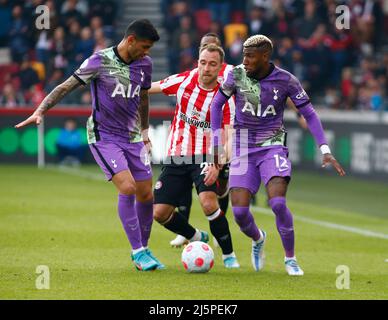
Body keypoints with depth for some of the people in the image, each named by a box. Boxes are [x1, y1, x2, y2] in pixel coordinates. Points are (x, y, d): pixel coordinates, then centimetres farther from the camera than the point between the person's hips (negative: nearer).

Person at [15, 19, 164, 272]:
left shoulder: (144, 63, 4)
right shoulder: (100, 61, -12)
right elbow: (67, 86, -13)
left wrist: (144, 132, 26)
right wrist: (40, 111, -22)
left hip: (132, 137, 6)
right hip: (103, 137, -6)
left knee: (146, 195, 4)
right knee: (127, 188, -20)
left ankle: (143, 250, 23)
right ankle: (138, 252, -11)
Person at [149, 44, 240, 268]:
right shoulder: (185, 80, -2)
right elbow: (151, 88, 12)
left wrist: (217, 165, -31)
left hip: (204, 158, -4)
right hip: (176, 157, 4)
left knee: (209, 203, -27)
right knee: (160, 212, -1)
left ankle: (229, 255, -9)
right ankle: (198, 238, 27)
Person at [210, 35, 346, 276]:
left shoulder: (286, 81, -9)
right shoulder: (237, 75, -6)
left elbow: (309, 114, -3)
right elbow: (217, 104, 9)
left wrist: (326, 151, -11)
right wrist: (217, 143, 5)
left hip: (273, 147, -2)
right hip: (243, 149, 2)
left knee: (278, 203, -22)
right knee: (239, 211, -10)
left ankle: (290, 259, -1)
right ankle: (258, 239, 27)